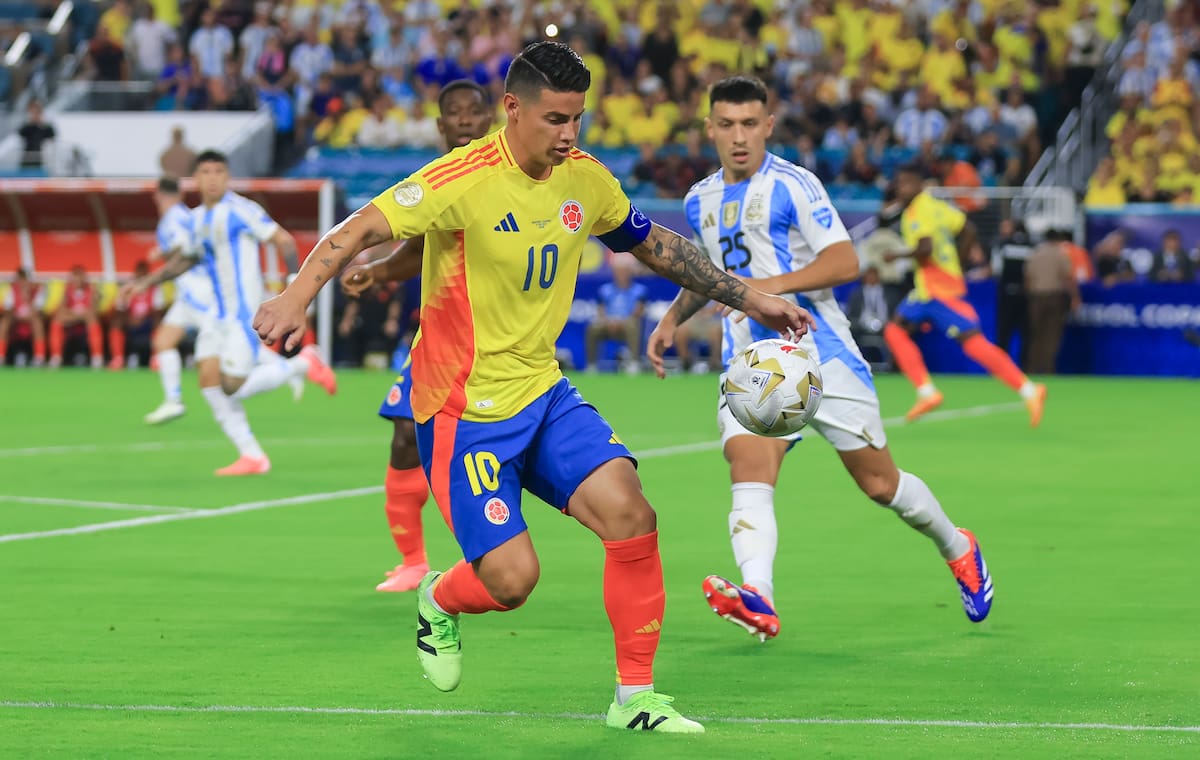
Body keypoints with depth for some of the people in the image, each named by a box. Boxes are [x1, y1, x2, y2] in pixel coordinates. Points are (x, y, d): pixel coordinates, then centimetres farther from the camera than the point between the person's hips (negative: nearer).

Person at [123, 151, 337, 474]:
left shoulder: (240, 210, -11)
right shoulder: (197, 219, 12)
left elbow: (283, 239, -12)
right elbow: (185, 259, 27)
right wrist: (146, 282, 20)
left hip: (244, 311, -8)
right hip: (218, 313, 8)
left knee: (233, 387, -11)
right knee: (209, 380, -4)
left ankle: (303, 363, 9)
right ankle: (252, 457, 3)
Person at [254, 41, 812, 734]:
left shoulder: (586, 178, 2)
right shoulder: (465, 180, -19)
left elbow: (654, 245, 20)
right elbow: (361, 232, -24)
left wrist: (748, 299, 23)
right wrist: (298, 298, -41)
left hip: (544, 391, 6)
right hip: (464, 409, -6)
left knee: (628, 512, -15)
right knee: (512, 580, -11)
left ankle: (636, 696, -1)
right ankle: (439, 601, 27)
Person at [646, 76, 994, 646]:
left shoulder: (792, 185, -8)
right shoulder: (700, 201, 13)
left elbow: (845, 261, -16)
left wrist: (771, 285, -27)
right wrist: (674, 317, 16)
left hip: (819, 352, -4)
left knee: (879, 482, 3)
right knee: (748, 472, -22)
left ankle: (958, 549, 32)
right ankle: (757, 599, -41)